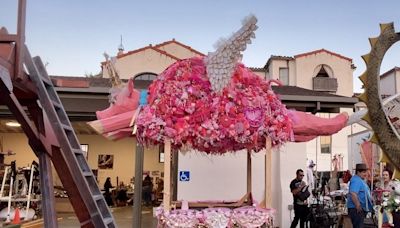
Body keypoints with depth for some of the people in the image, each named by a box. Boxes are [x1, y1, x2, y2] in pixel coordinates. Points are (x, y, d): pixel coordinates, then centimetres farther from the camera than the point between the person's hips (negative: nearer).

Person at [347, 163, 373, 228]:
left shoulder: (360, 180, 18)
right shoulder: (356, 180, -17)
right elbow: (353, 194, -29)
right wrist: (358, 206, -28)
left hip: (361, 208, 11)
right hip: (356, 209, -11)